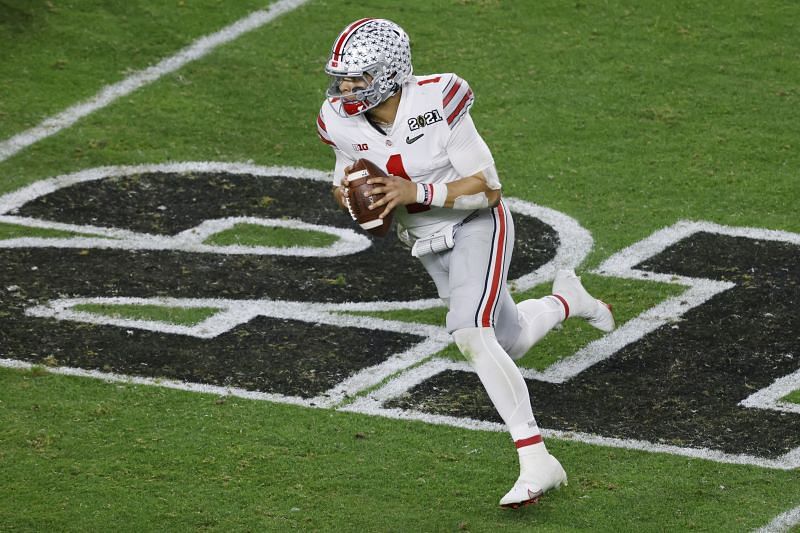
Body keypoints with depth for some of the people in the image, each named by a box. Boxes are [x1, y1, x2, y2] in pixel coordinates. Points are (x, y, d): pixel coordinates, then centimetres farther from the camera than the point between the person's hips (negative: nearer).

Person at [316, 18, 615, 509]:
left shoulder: (435, 104, -29)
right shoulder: (343, 122, -14)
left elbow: (488, 188, -24)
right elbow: (350, 180, 5)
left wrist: (416, 192, -34)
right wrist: (348, 191, -19)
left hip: (477, 226, -6)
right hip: (426, 242, 6)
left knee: (470, 334, -28)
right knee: (509, 344, 18)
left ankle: (536, 462, -27)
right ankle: (564, 301, 53)